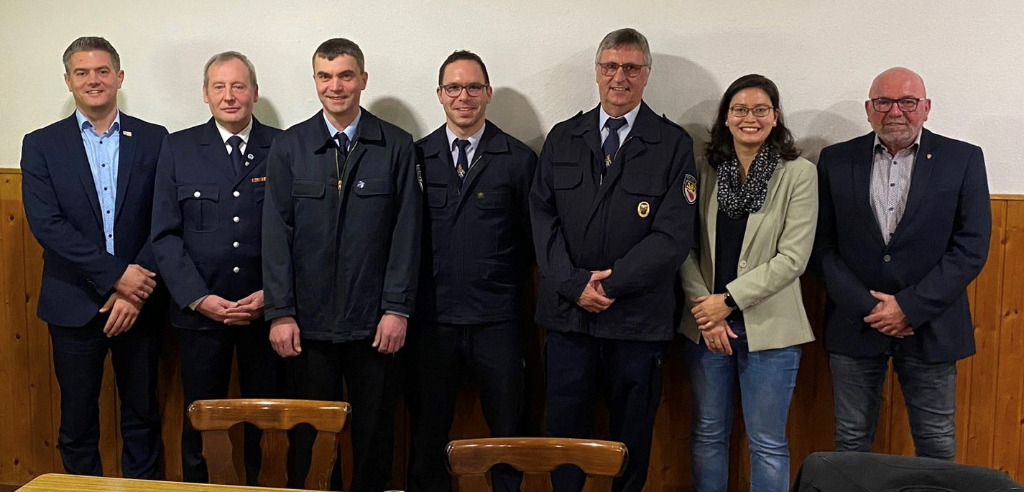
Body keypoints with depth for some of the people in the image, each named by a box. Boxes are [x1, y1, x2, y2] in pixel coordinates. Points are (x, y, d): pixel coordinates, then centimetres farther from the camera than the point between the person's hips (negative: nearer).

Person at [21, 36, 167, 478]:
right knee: (78, 421, 10)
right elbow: (46, 223, -9)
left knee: (142, 416, 11)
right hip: (74, 304, 0)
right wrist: (116, 275, -16)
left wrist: (136, 290, -12)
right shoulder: (41, 145, 2)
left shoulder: (153, 140, 3)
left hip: (138, 302, 0)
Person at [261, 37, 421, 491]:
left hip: (374, 322, 0)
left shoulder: (397, 147, 2)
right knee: (311, 436, 8)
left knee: (374, 434, 8)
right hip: (308, 322, 1)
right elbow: (276, 234, 1)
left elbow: (406, 233, -1)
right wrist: (280, 313, -4)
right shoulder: (288, 147, 4)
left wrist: (398, 309, -6)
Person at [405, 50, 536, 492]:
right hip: (432, 318, 1)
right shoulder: (416, 156, 5)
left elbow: (530, 237, 5)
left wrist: (509, 289, 2)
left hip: (496, 319, -1)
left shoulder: (519, 159, 1)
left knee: (507, 432, 7)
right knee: (427, 432, 11)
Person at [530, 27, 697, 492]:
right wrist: (574, 284, -10)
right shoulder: (562, 138, 9)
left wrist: (609, 283, -13)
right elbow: (542, 218, 3)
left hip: (638, 317, -2)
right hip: (567, 313, 2)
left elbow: (673, 235, -8)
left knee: (632, 436, 10)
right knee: (563, 431, 10)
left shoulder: (673, 144, -1)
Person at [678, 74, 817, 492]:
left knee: (767, 443, 6)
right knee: (707, 434, 13)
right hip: (706, 324, 3)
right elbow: (687, 248, 3)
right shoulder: (706, 170, 4)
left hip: (767, 326, -3)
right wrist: (704, 307, -10)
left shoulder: (799, 173, -6)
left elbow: (792, 258, -11)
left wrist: (729, 300, -14)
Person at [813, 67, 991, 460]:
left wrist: (910, 306, -13)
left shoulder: (963, 159, -1)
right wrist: (867, 307, -10)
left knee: (936, 446, 9)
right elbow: (823, 246, 0)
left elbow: (971, 247, -6)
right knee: (851, 442, 10)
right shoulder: (836, 160, 3)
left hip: (930, 324, -1)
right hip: (856, 322, 1)